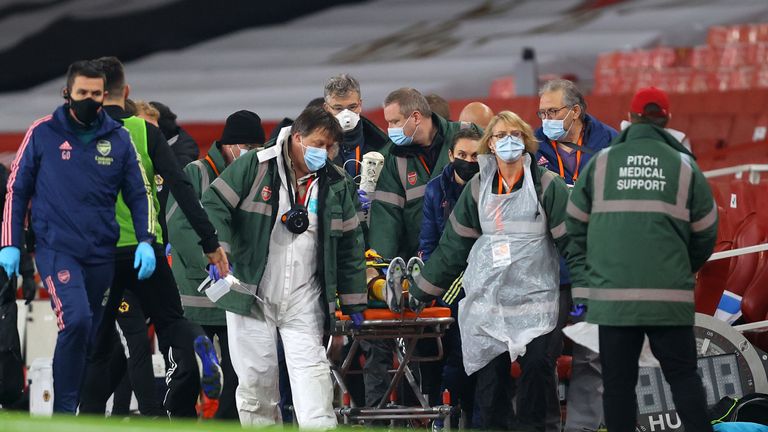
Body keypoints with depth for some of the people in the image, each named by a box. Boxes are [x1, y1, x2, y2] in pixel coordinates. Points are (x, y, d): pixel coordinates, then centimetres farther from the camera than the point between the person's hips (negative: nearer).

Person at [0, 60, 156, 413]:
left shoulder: (118, 138, 7)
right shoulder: (43, 133, 0)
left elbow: (139, 194, 13)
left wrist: (145, 241, -1)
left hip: (102, 253, 4)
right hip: (56, 248, -4)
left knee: (92, 338, 7)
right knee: (76, 319, -22)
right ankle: (64, 411, -14)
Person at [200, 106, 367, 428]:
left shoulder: (337, 186, 6)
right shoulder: (254, 168, -5)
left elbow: (350, 245, 13)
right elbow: (214, 203, -6)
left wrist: (354, 302, 13)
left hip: (304, 302, 2)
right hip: (252, 294, -2)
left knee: (311, 371, -11)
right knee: (255, 376, 2)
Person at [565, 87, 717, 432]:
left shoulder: (602, 162, 5)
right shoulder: (683, 165, 4)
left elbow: (575, 223, 7)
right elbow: (705, 232, 9)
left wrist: (588, 278, 15)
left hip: (612, 293, 0)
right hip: (670, 296, 0)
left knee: (618, 381, 5)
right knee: (683, 376, 7)